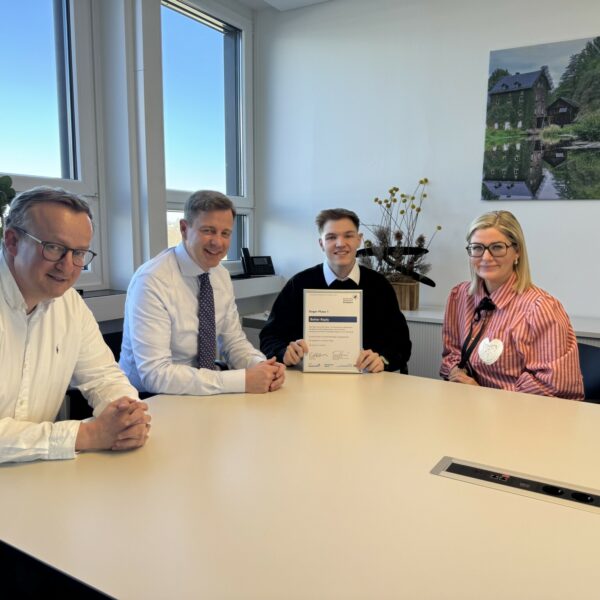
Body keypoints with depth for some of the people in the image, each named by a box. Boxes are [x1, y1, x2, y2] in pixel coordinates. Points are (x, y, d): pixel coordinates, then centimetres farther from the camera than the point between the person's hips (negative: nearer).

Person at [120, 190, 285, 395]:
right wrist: (242, 380, -26)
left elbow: (234, 342, 7)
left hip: (201, 395, 6)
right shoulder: (152, 281, -20)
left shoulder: (221, 275, 1)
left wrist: (260, 365, -14)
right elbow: (156, 374, -24)